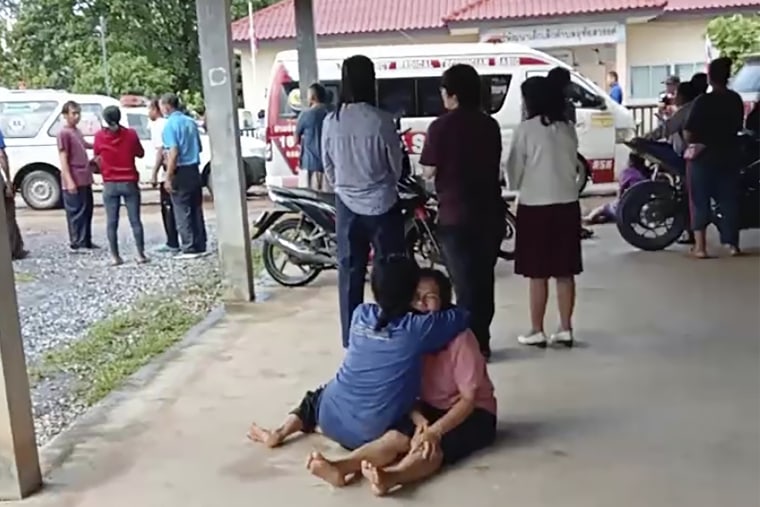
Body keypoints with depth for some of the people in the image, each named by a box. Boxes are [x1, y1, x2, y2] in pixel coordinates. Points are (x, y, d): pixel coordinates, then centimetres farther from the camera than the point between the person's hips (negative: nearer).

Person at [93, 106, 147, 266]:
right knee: (135, 220, 4)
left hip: (110, 185, 0)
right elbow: (140, 154, 7)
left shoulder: (99, 136, -4)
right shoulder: (131, 134, -6)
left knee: (111, 222, 5)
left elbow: (97, 156, 11)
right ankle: (141, 254, 3)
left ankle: (115, 257, 5)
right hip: (130, 183, 0)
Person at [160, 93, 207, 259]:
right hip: (194, 170, 7)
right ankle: (200, 246, 14)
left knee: (182, 211, -3)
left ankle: (189, 248, -3)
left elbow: (174, 152, -18)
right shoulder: (190, 122, 12)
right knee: (196, 209, 11)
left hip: (181, 172, -7)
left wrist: (168, 178, -17)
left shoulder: (170, 124, -11)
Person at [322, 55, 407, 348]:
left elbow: (328, 168, 5)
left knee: (350, 272, 11)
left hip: (347, 206, 3)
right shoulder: (381, 121, -15)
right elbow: (396, 167, -4)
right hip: (382, 205, -3)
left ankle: (351, 339, 17)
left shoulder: (330, 122, -5)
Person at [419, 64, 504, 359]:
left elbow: (429, 171, -8)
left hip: (456, 215, -5)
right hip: (489, 213, 5)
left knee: (464, 282, 2)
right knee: (483, 279, 15)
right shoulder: (490, 125, 6)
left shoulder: (441, 127, -11)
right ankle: (482, 340, 23)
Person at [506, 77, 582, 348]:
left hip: (535, 205, -5)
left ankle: (536, 331, 10)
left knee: (538, 274, 3)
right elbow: (572, 164, 13)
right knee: (565, 272, 9)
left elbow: (514, 170, -4)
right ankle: (565, 329, 16)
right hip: (567, 203, 5)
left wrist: (518, 185, 15)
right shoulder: (568, 128, 6)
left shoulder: (526, 129, -10)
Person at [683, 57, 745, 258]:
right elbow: (738, 127, 15)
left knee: (700, 201, 2)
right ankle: (732, 243, 17)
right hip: (729, 155, 5)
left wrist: (691, 141, 3)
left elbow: (688, 134, -17)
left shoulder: (703, 101, -15)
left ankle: (700, 246, -2)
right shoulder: (736, 100, 2)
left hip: (703, 156, -5)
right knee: (729, 199, 13)